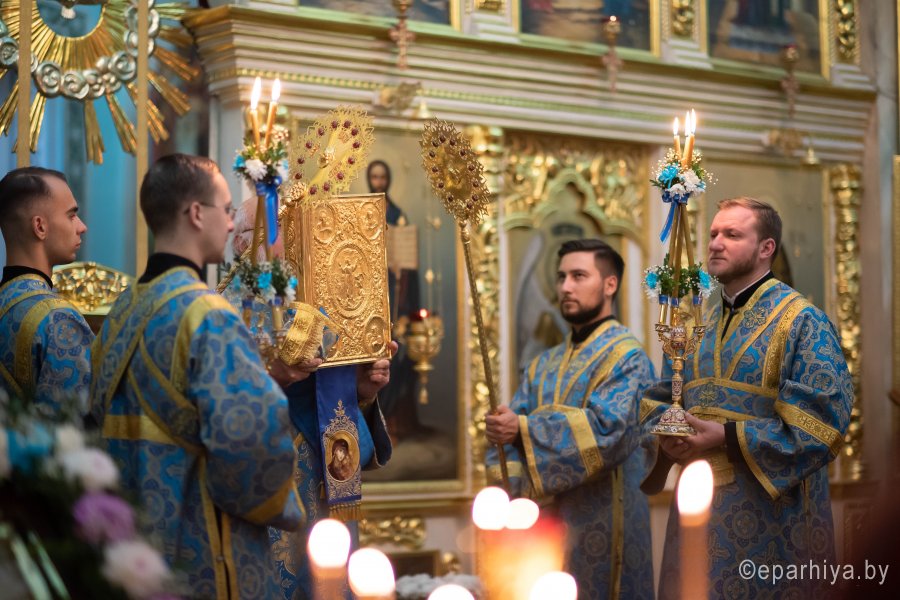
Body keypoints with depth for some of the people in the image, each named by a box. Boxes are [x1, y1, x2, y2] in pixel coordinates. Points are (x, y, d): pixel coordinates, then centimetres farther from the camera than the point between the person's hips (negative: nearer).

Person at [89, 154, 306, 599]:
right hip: (205, 554, -8)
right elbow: (255, 429, -29)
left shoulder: (121, 312, 8)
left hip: (137, 539, 8)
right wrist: (281, 507, -12)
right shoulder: (207, 315, -18)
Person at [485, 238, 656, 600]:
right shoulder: (544, 365, 16)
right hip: (542, 522, 7)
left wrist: (523, 429, -25)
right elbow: (508, 433, 8)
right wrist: (505, 487, -10)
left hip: (598, 526, -7)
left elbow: (605, 428, -22)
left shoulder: (626, 356, -6)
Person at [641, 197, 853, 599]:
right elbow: (660, 400, 18)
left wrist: (727, 438, -20)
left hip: (768, 514, -6)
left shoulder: (801, 321, -8)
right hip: (698, 506, 6)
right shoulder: (700, 327, 15)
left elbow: (822, 421, -17)